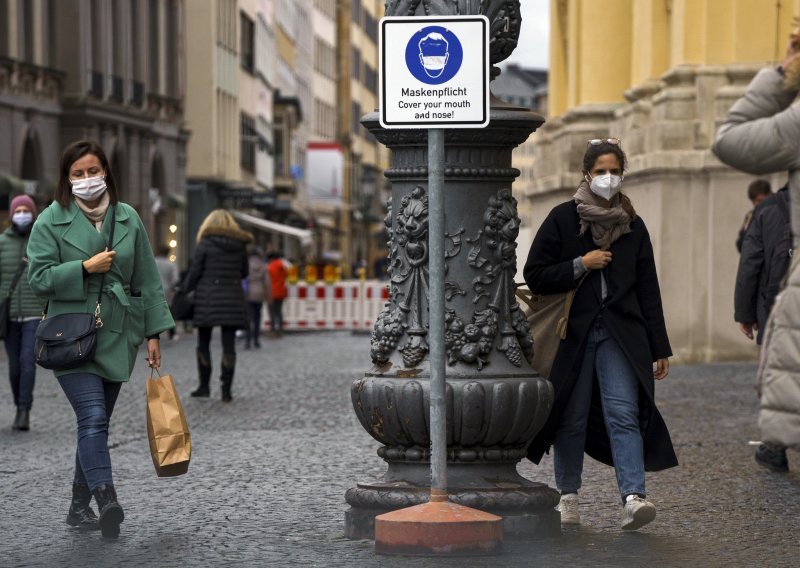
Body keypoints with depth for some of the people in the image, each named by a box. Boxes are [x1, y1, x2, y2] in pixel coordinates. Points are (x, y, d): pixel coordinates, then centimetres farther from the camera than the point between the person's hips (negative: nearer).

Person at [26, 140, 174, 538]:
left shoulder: (128, 219, 8)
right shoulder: (51, 221, -1)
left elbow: (147, 279, 12)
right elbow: (38, 278, -5)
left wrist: (153, 332, 9)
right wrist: (85, 267, -15)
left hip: (117, 336, 4)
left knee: (97, 421, 9)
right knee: (93, 417, -19)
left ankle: (80, 506, 19)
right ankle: (106, 498, -28)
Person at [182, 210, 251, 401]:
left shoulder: (205, 243, -5)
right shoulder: (240, 245, 5)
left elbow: (194, 272, -5)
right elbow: (245, 272, 14)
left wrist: (184, 290, 9)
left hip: (208, 299, -2)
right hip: (232, 299, 2)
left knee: (203, 343, 10)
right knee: (228, 345, 2)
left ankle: (204, 386, 10)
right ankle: (226, 390, -2)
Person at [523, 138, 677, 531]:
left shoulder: (633, 226, 10)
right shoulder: (563, 218, 2)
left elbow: (648, 290, 11)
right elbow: (535, 277, -1)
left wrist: (660, 348, 7)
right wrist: (580, 265, -13)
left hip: (620, 333, 1)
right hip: (572, 333, -1)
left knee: (623, 413, -13)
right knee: (572, 418, 5)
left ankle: (633, 497, -22)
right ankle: (568, 497, 17)